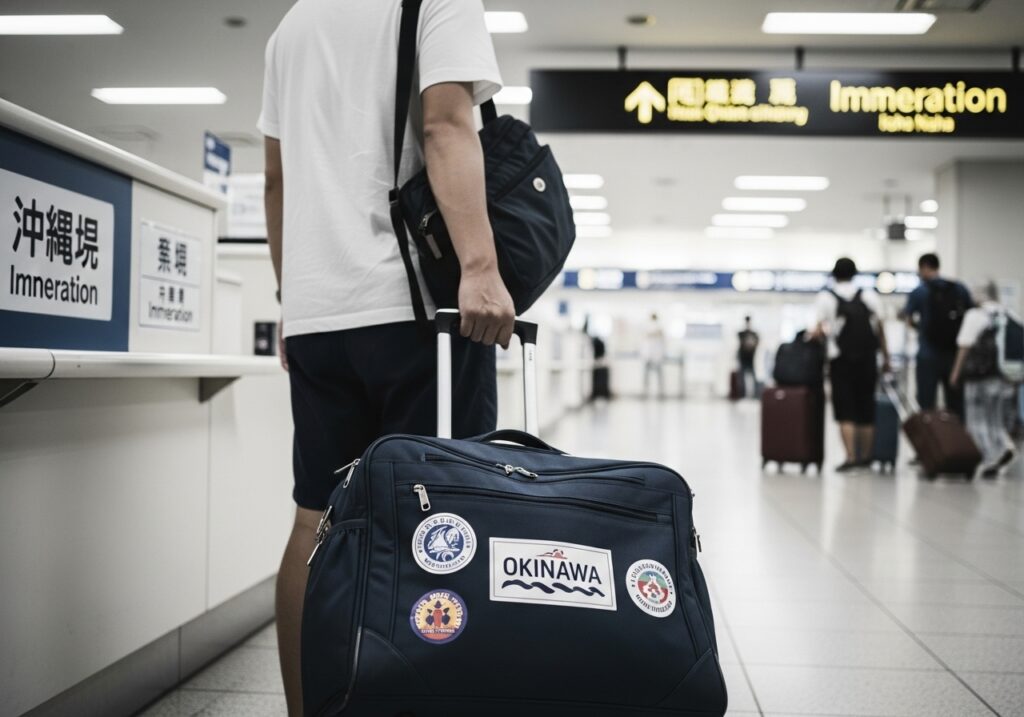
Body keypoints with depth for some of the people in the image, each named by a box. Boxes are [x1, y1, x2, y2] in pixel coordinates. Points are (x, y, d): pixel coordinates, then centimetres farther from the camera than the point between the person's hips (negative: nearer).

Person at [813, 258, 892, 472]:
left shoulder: (826, 297, 0)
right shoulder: (869, 296, 6)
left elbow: (820, 330, -8)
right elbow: (880, 329, 5)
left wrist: (812, 333, 14)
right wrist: (886, 359, 11)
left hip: (841, 360, -2)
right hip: (867, 360, 2)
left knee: (845, 411, -1)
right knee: (866, 410, 11)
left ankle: (851, 457, -11)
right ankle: (865, 456, 18)